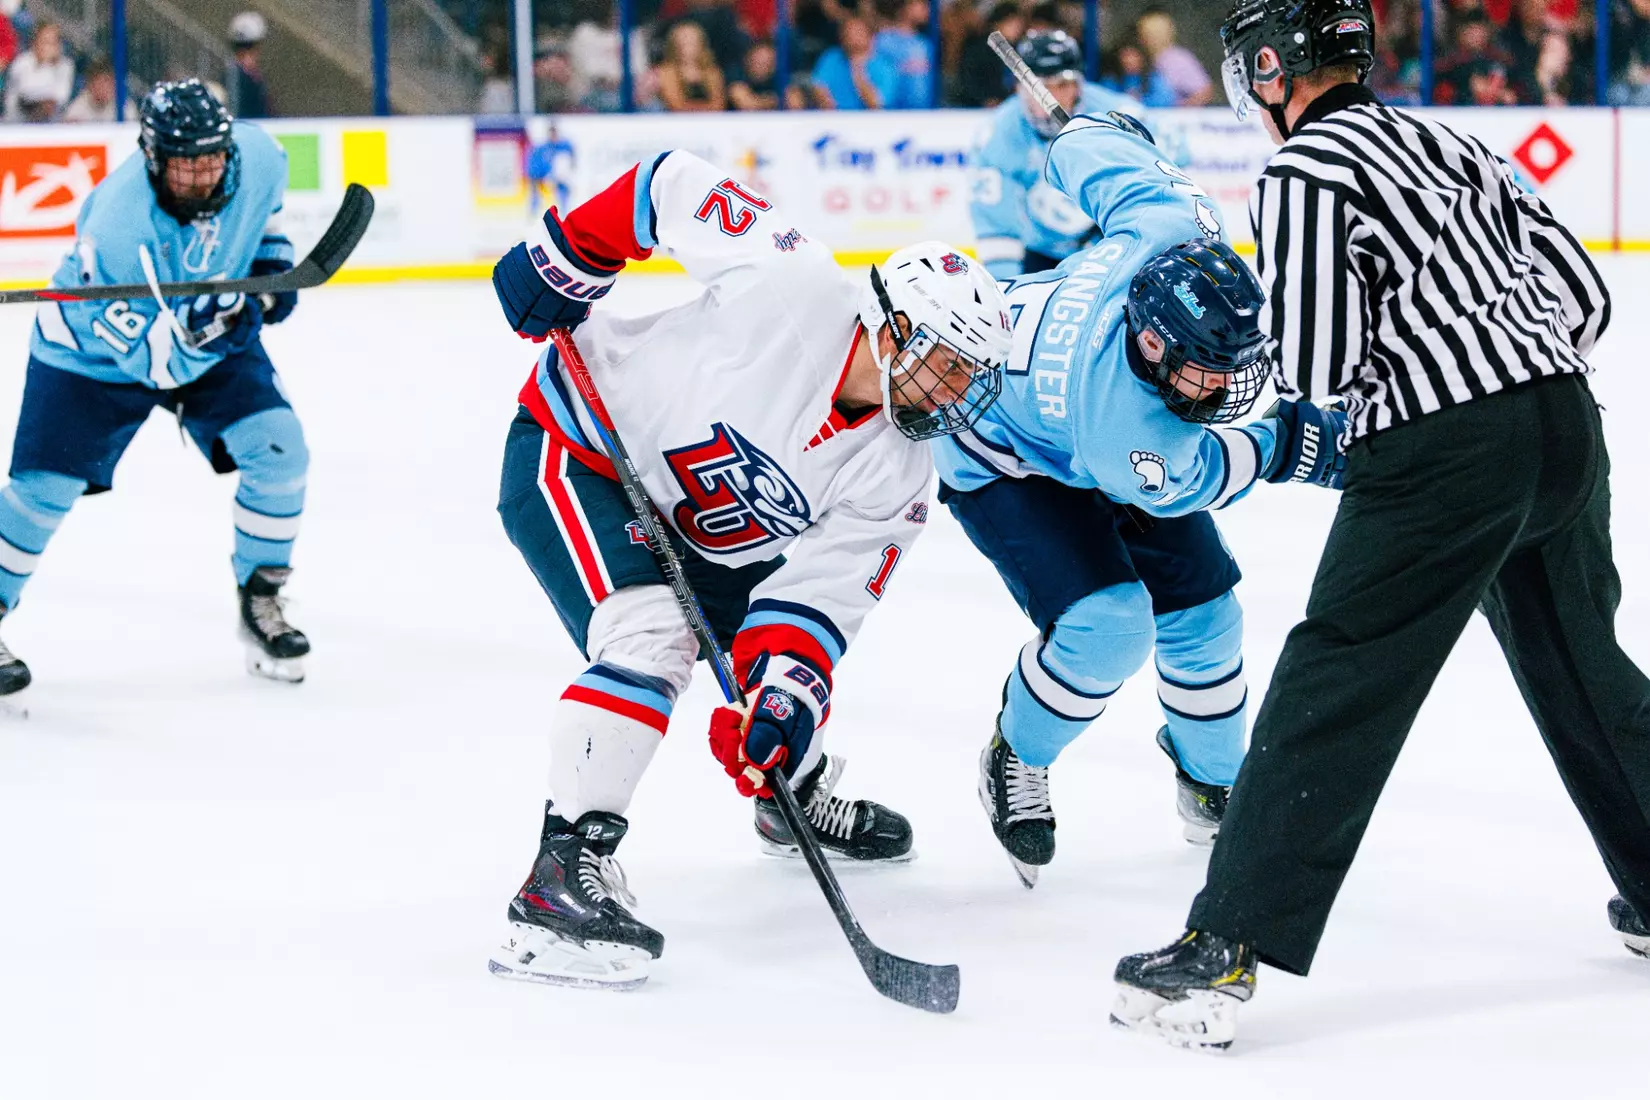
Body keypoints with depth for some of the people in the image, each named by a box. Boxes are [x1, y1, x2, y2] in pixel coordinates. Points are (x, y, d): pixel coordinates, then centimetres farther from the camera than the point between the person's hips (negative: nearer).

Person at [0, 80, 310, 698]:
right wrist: (195, 332, -51)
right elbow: (154, 358, -33)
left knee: (279, 449, -13)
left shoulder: (256, 155, -23)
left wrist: (271, 253, -4)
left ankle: (260, 600, 6)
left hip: (216, 341, 4)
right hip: (95, 351, -4)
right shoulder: (116, 223, -37)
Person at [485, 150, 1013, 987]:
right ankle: (565, 874, -30)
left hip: (692, 530, 7)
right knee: (653, 640, -28)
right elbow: (675, 186, -19)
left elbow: (815, 595, -13)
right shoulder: (795, 287, -28)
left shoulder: (893, 479, -10)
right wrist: (566, 258, -20)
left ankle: (798, 799, 46)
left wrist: (787, 693, -29)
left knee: (788, 669, 13)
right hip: (573, 446, -7)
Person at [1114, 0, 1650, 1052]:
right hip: (1565, 422, 7)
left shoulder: (1306, 171, -3)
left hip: (1443, 452, -7)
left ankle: (1226, 952, -9)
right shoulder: (1446, 143, 18)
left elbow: (1317, 362, -12)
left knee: (1338, 688, -7)